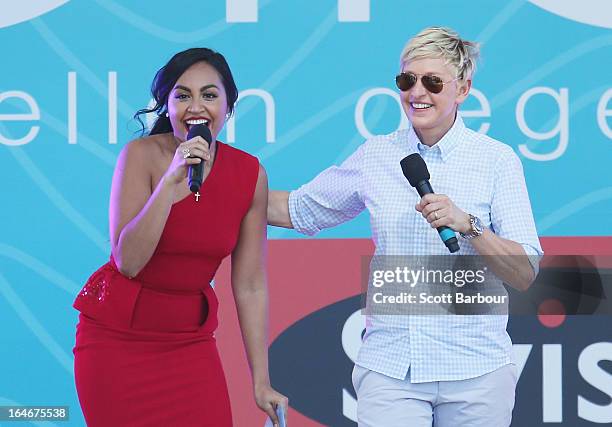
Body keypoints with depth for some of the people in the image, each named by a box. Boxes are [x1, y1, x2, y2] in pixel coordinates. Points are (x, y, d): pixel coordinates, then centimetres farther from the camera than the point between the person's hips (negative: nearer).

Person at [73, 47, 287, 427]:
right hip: (117, 335, -3)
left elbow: (250, 286, 0)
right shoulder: (142, 155, -14)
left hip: (191, 336, 3)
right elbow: (128, 261, -22)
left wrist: (262, 382, -1)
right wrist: (171, 181, -30)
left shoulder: (250, 173, -4)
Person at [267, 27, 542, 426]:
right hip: (388, 368, 2)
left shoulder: (497, 160, -1)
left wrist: (467, 224, -19)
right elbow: (300, 210, 20)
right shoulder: (376, 156, 7)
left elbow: (525, 275, -5)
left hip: (475, 370, -1)